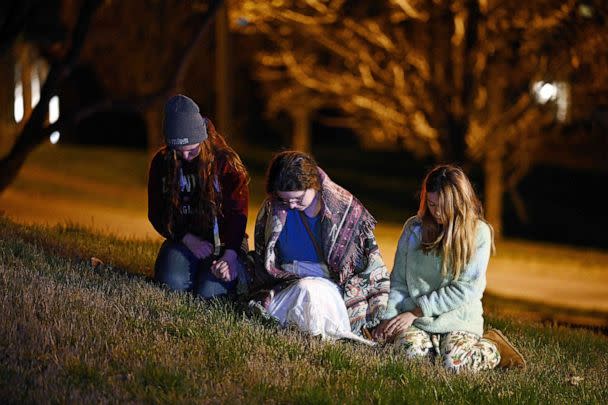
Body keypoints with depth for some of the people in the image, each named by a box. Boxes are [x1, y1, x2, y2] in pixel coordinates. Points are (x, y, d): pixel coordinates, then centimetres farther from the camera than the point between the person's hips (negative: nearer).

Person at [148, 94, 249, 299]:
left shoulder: (226, 161, -10)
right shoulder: (162, 162, -2)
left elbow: (237, 212, -12)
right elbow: (156, 213, 3)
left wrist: (230, 254, -26)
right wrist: (189, 239, -12)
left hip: (225, 241, -2)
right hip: (184, 240, 2)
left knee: (209, 290, -26)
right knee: (174, 283, -28)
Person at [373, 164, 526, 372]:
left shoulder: (479, 233, -3)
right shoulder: (414, 228, 6)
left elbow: (467, 288, -9)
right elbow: (398, 282, 7)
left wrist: (416, 311, -11)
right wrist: (389, 317, -10)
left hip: (459, 319, -2)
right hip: (416, 321, 2)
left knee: (454, 362, -30)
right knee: (408, 350, -30)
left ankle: (492, 349, 3)